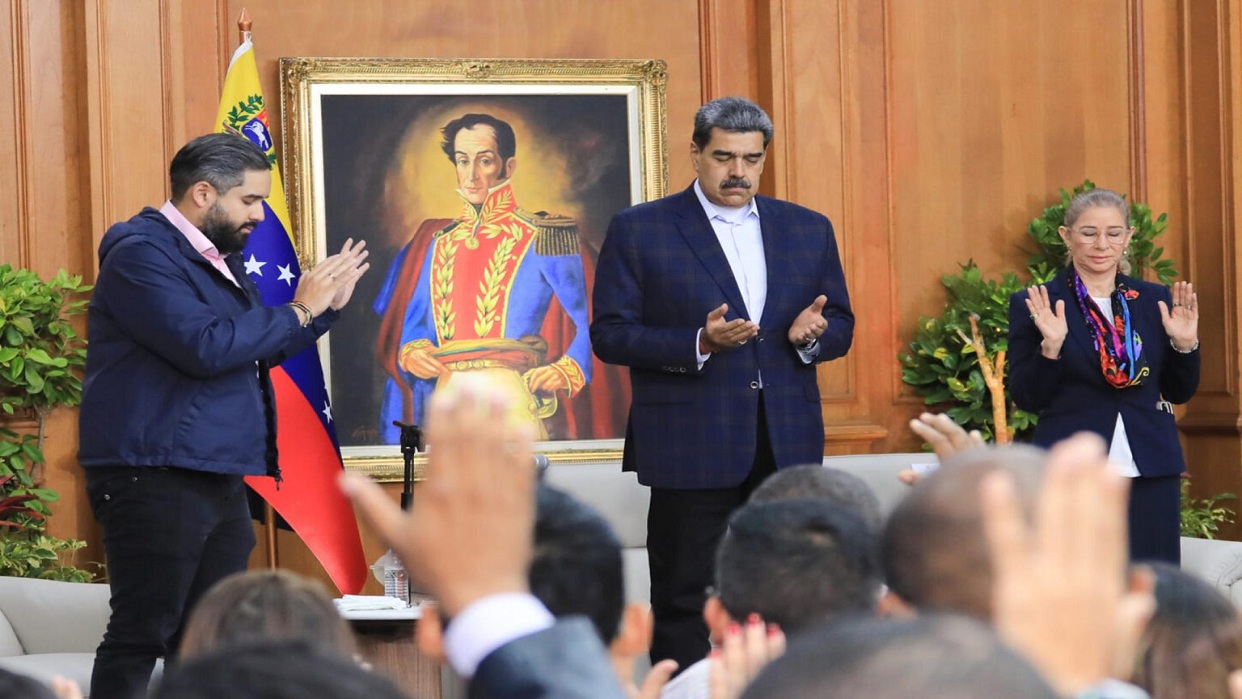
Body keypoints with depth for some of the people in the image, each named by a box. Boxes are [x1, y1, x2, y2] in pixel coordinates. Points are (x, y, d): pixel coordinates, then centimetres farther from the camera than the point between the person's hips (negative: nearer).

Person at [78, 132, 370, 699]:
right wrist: (299, 310, -14)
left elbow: (258, 350, 29)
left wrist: (327, 306, 16)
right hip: (155, 479, -10)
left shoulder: (218, 261, 17)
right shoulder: (142, 254, -12)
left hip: (220, 479, 10)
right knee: (141, 636, -9)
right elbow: (206, 347, -24)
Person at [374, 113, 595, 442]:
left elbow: (588, 326, -4)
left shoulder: (544, 241, 2)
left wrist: (566, 371, -21)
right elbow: (406, 325, 17)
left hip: (516, 404, -4)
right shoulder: (434, 241, 16)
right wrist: (409, 353, -4)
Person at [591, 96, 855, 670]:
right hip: (692, 448, -3)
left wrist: (813, 333, -9)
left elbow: (841, 325, 16)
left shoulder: (809, 230, 12)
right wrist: (699, 343, -18)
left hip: (788, 446, 4)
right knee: (685, 604, 1)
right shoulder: (638, 230, 0)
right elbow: (609, 335, -4)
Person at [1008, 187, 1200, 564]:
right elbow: (1026, 398, -2)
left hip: (1149, 471, 3)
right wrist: (1050, 347, -17)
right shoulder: (1033, 305, 0)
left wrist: (1184, 344, -4)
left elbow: (1180, 392, 14)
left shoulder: (1155, 300, 10)